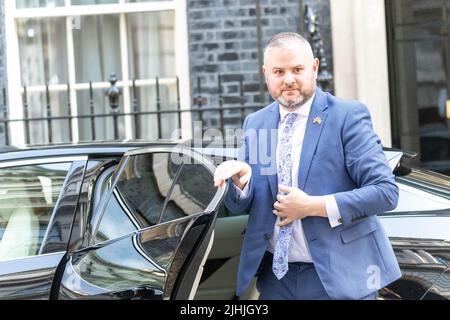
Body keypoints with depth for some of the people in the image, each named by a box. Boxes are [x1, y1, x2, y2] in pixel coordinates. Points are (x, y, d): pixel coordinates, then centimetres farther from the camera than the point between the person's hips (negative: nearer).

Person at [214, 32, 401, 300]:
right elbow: (240, 205, 7)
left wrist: (313, 206, -18)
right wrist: (241, 180, -15)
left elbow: (386, 191, -14)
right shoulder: (255, 123, 7)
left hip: (336, 274, -4)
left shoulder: (347, 116, -7)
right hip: (275, 274, 4)